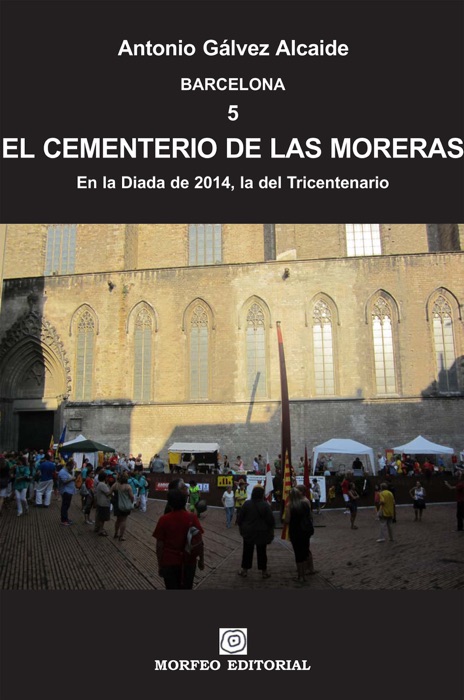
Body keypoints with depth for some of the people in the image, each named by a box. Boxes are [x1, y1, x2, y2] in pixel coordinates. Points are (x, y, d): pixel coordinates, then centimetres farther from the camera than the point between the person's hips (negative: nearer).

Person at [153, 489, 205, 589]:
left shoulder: (164, 520, -12)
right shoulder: (192, 518, -9)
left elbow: (160, 545, -9)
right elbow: (199, 542, -7)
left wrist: (160, 564, 2)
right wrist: (201, 560, 6)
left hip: (169, 562, -1)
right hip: (188, 562, 1)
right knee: (186, 588, 18)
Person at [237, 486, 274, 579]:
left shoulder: (246, 504, -7)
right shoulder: (265, 505, -14)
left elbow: (240, 518, -2)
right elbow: (270, 520, -12)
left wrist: (242, 528, 12)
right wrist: (270, 532, 2)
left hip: (248, 532, 2)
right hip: (262, 533, -2)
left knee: (247, 551, 13)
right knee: (261, 552, 9)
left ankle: (244, 569, 20)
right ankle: (264, 571, 16)